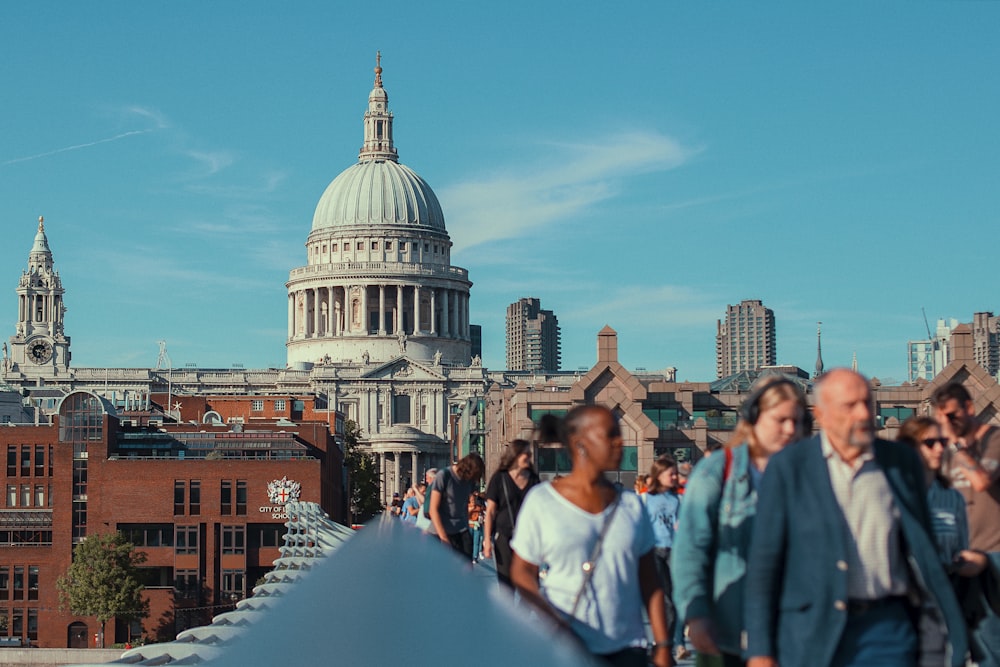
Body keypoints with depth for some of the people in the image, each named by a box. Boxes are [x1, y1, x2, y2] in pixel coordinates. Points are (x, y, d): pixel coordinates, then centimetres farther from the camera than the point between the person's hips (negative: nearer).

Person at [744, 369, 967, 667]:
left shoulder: (902, 461, 9)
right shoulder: (788, 467, 1)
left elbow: (925, 552, 15)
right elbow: (763, 561, 1)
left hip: (887, 632, 1)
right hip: (812, 629, -1)